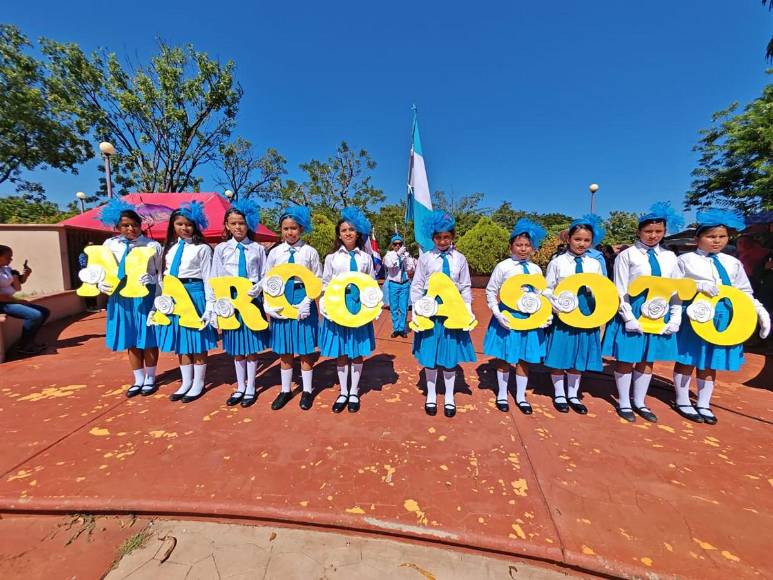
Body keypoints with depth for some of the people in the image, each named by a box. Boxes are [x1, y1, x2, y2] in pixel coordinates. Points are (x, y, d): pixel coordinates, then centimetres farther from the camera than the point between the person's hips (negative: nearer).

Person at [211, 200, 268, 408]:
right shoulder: (221, 249, 2)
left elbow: (265, 276, 4)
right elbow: (215, 279, 3)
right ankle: (240, 387, 28)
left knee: (252, 347, 7)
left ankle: (250, 388, 22)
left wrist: (258, 288, -14)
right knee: (236, 348, 12)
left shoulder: (257, 249, 0)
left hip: (252, 301, -1)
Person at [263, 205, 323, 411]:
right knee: (284, 350, 12)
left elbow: (317, 281, -1)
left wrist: (307, 301, -14)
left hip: (303, 301, -2)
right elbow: (267, 281, 8)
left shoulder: (309, 252, -2)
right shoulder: (274, 253, 4)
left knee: (305, 349, 7)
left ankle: (307, 391, 23)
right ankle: (285, 390, 28)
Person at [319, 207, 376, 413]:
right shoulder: (331, 257, 4)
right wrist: (323, 303, -9)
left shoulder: (365, 257, 5)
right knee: (340, 353, 7)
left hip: (360, 308, 0)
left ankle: (354, 392, 25)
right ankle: (343, 392, 24)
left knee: (357, 353, 8)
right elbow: (325, 284, 5)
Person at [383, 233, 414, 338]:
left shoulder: (406, 254, 2)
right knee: (394, 308, 6)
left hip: (405, 284, 1)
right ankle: (396, 329, 19)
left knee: (404, 308, 5)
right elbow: (389, 264, -21)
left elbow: (411, 270, -2)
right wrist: (397, 254, -26)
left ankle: (402, 329, 18)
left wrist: (407, 258, -13)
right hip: (393, 284, -1)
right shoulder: (389, 255, -1)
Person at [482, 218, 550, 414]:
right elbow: (491, 291, -4)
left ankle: (521, 396, 29)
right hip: (507, 316, -3)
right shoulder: (503, 266, -7)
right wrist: (497, 313, -14)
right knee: (504, 358, 9)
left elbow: (540, 295, 11)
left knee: (524, 359, 12)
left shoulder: (536, 269, 5)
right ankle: (502, 394, 28)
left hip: (529, 317, 4)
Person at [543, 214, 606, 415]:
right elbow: (547, 289, 0)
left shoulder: (595, 264, 6)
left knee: (579, 357, 13)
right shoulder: (557, 262, -3)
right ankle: (559, 395, 24)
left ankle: (573, 395, 30)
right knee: (560, 357, 6)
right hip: (562, 315, -3)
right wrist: (557, 303, -17)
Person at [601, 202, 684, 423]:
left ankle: (640, 403, 28)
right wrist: (629, 317, -15)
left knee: (648, 360, 13)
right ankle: (624, 403, 19)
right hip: (632, 312, -5)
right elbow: (620, 291, -9)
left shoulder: (669, 257, 9)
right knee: (626, 359, 4)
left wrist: (675, 318, 2)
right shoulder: (627, 255, -6)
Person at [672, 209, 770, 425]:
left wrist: (760, 311, 0)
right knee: (687, 361, 6)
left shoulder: (733, 263, 11)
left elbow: (744, 293, 13)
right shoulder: (686, 260, -2)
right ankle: (683, 402, 21)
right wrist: (698, 286, -21)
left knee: (710, 363, 13)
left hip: (723, 318, 4)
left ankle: (703, 405, 26)